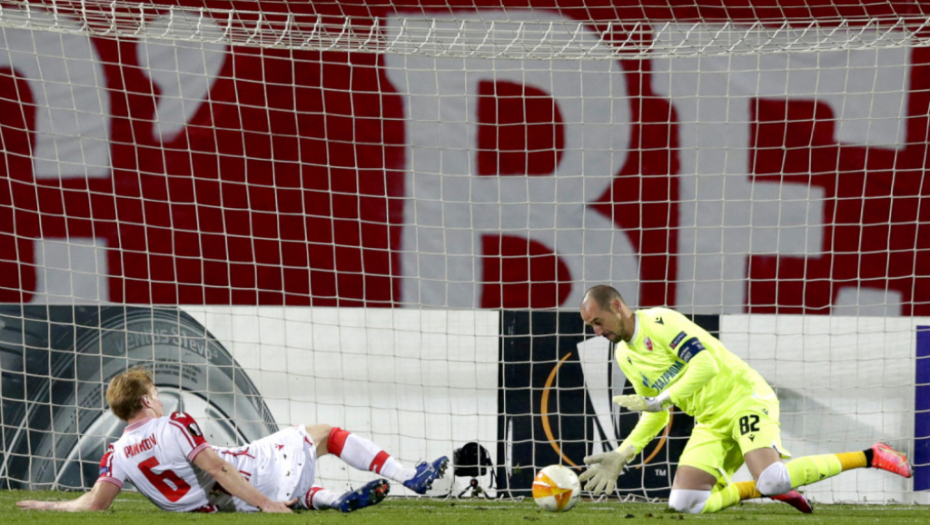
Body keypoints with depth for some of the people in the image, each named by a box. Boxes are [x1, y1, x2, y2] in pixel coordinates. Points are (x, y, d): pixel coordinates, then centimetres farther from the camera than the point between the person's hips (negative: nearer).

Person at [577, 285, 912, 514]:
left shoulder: (660, 322, -12)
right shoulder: (624, 357, 13)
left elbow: (706, 364, -24)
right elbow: (656, 416, 22)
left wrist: (659, 400, -24)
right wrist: (623, 455, 10)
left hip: (744, 398, -8)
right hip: (710, 422, 8)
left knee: (771, 481, -30)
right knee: (683, 504, -10)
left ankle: (869, 457, -14)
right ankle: (766, 489, 9)